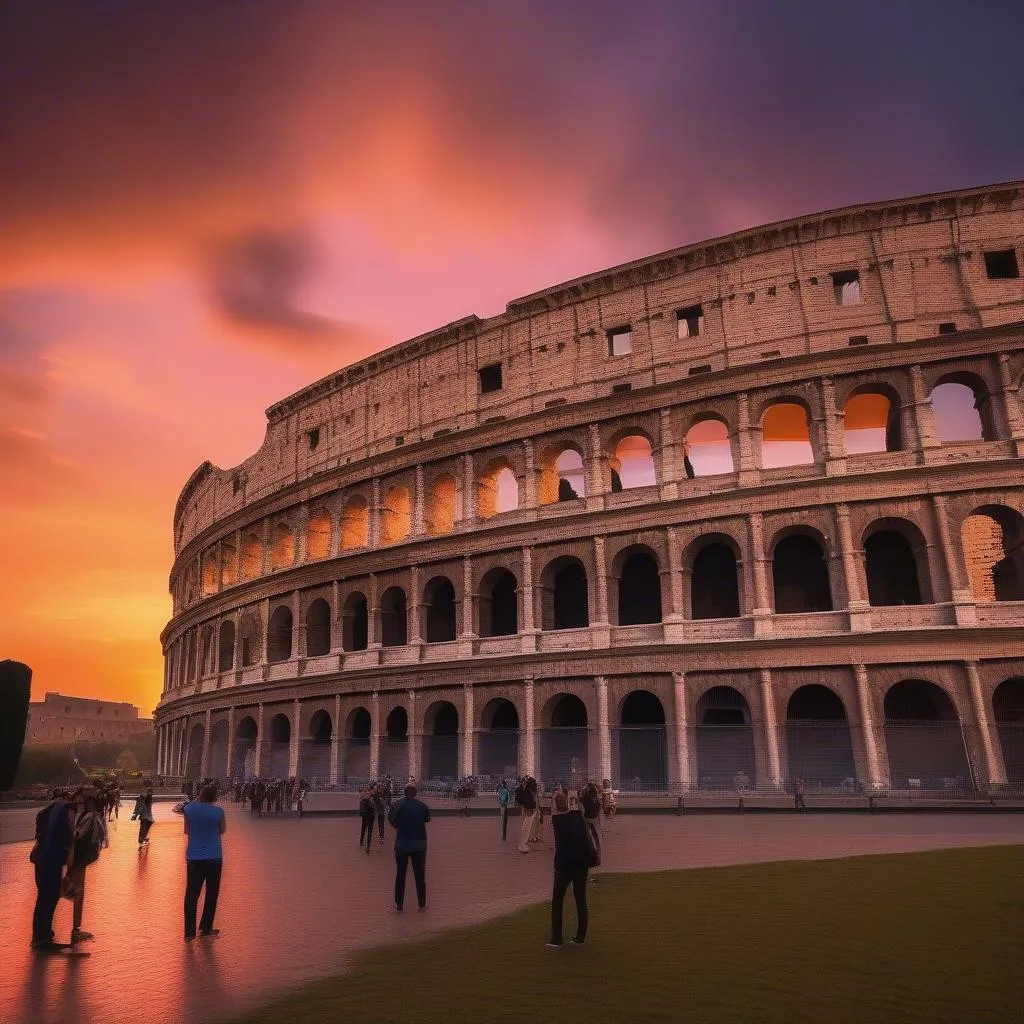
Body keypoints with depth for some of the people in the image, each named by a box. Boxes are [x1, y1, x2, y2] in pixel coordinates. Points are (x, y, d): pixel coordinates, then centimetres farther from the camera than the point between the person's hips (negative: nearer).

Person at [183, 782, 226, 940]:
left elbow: (186, 830, 7)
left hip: (193, 858, 2)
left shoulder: (189, 808, -6)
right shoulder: (218, 811, -12)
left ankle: (189, 932, 5)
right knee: (211, 894, 14)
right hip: (213, 858, -2)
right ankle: (205, 928, 21)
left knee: (191, 894, 7)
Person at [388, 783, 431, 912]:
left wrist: (398, 826, 8)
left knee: (400, 875, 11)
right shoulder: (422, 806, -2)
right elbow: (427, 818, 9)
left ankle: (399, 904, 14)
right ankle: (422, 904, 14)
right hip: (419, 845, 2)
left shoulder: (399, 805, -8)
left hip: (402, 844, -1)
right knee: (420, 875, 11)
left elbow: (391, 818, -9)